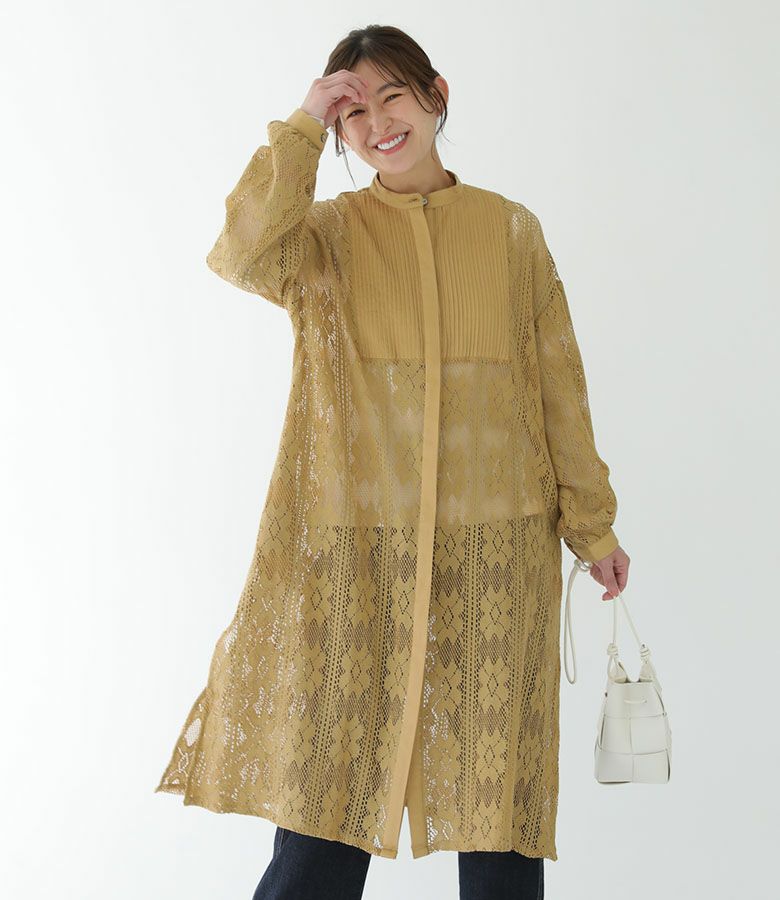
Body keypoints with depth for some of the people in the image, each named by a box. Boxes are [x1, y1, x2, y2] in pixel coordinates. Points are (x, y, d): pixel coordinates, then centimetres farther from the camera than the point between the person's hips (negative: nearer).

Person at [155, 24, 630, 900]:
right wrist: (301, 125, -9)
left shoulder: (512, 230, 9)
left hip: (494, 553, 1)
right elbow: (241, 253, -17)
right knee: (323, 830, 1)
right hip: (351, 554, -1)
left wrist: (591, 525, 13)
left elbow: (558, 386, 12)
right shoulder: (326, 234, 6)